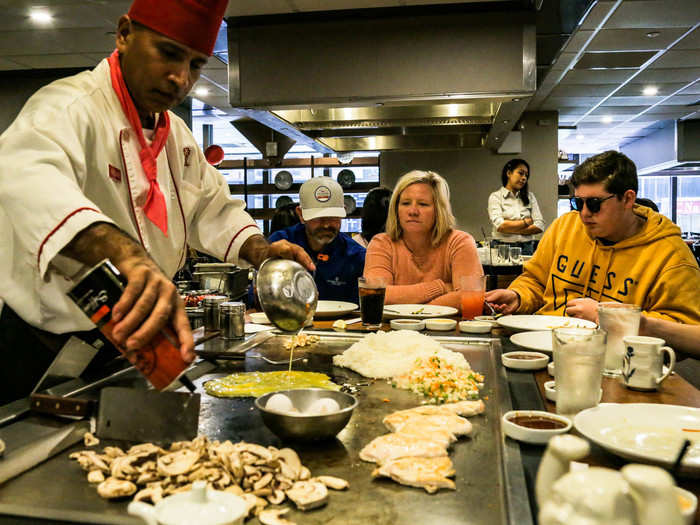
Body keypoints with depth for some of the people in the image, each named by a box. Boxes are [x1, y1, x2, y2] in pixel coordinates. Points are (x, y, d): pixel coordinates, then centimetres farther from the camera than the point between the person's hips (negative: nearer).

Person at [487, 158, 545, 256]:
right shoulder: (495, 197, 4)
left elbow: (539, 226, 4)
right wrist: (527, 222, 0)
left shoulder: (530, 196, 15)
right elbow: (500, 226, -10)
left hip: (527, 248, 2)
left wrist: (510, 228, -4)